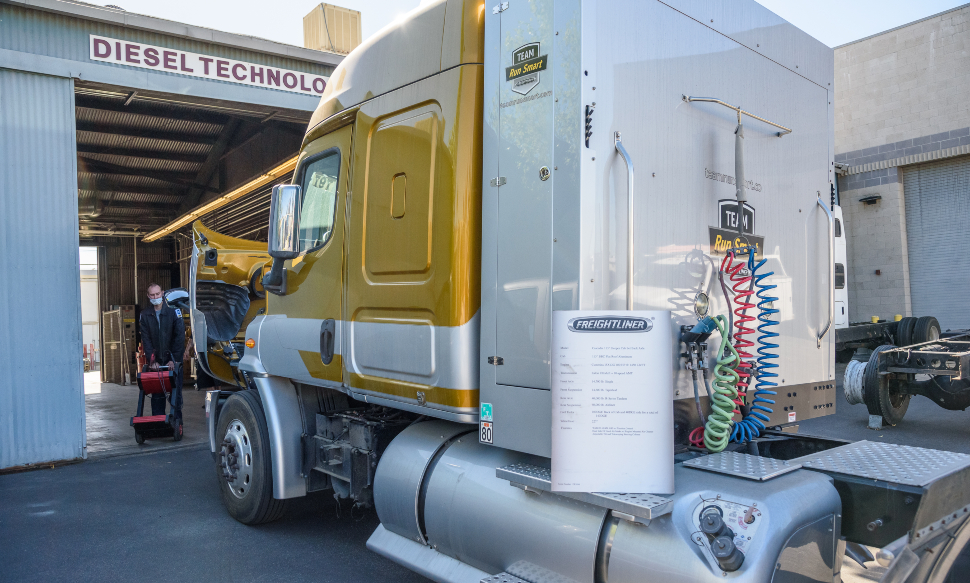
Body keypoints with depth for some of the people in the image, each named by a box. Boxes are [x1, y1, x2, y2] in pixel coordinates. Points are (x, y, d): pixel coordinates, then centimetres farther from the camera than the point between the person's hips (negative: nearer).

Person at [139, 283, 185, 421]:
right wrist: (152, 360, -9)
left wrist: (173, 359, -11)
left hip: (173, 360, -2)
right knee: (156, 393, 4)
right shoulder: (145, 315, 4)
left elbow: (180, 337, -6)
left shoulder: (174, 312, -3)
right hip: (155, 362, 2)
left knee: (175, 392, -1)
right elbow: (146, 340, 1)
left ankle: (176, 420, 5)